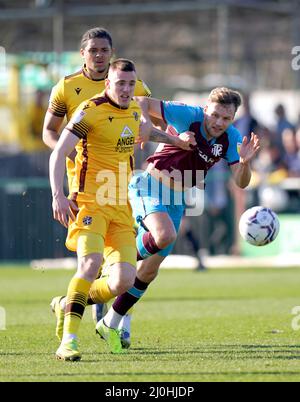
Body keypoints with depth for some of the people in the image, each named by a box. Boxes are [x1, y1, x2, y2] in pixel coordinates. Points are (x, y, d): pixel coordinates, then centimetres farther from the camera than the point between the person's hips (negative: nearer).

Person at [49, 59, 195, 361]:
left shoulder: (133, 110, 13)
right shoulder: (91, 111, -9)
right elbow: (58, 153, -13)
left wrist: (177, 141, 47)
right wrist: (58, 196, -24)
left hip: (121, 208, 7)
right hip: (90, 202, -6)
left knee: (124, 281, -6)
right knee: (91, 264, -27)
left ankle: (71, 302, 23)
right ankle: (68, 342, -23)